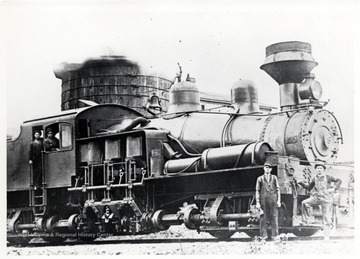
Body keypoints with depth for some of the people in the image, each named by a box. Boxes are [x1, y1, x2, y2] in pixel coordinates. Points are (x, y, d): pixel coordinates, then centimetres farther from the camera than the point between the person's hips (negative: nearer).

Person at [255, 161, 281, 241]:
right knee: (263, 218, -1)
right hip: (263, 200, 0)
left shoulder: (274, 178, 12)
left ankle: (275, 236, 1)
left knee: (274, 217, -2)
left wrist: (279, 200, 1)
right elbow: (257, 191, 7)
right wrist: (257, 202, -1)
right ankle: (263, 236, 3)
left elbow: (278, 189, 10)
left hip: (273, 199, 0)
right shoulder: (260, 179, 9)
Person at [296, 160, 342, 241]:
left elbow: (338, 181, 4)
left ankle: (327, 236, 4)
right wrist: (301, 183, 2)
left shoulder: (328, 177, -3)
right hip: (316, 197, 3)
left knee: (326, 218, -2)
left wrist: (334, 188, -9)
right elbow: (309, 187, 16)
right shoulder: (314, 179, 6)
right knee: (304, 203, -22)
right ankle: (305, 221, -15)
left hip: (326, 198, -3)